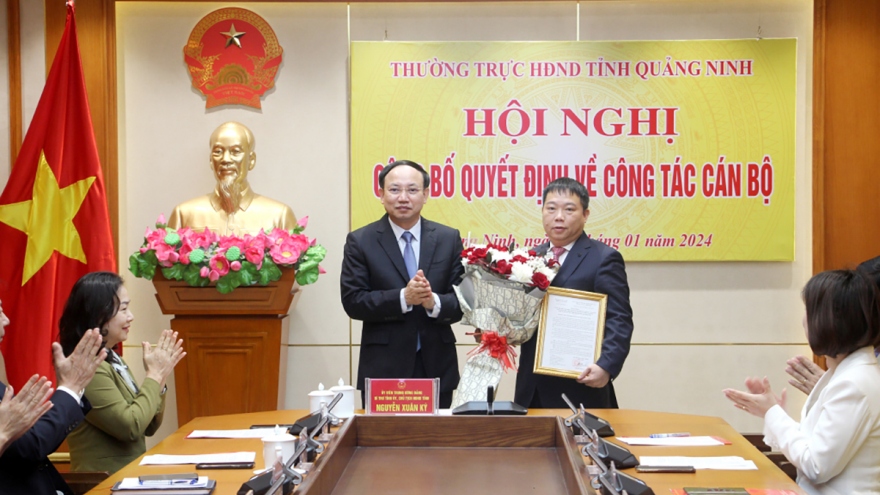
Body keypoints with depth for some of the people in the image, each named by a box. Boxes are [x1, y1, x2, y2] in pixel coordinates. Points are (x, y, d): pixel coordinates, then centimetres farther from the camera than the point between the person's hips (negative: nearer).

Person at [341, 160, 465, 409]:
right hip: (383, 369, -2)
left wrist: (434, 302, -21)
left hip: (437, 369, 2)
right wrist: (404, 297, -21)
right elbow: (352, 301, -8)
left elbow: (462, 300, 1)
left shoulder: (449, 238, 5)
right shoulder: (360, 241, -1)